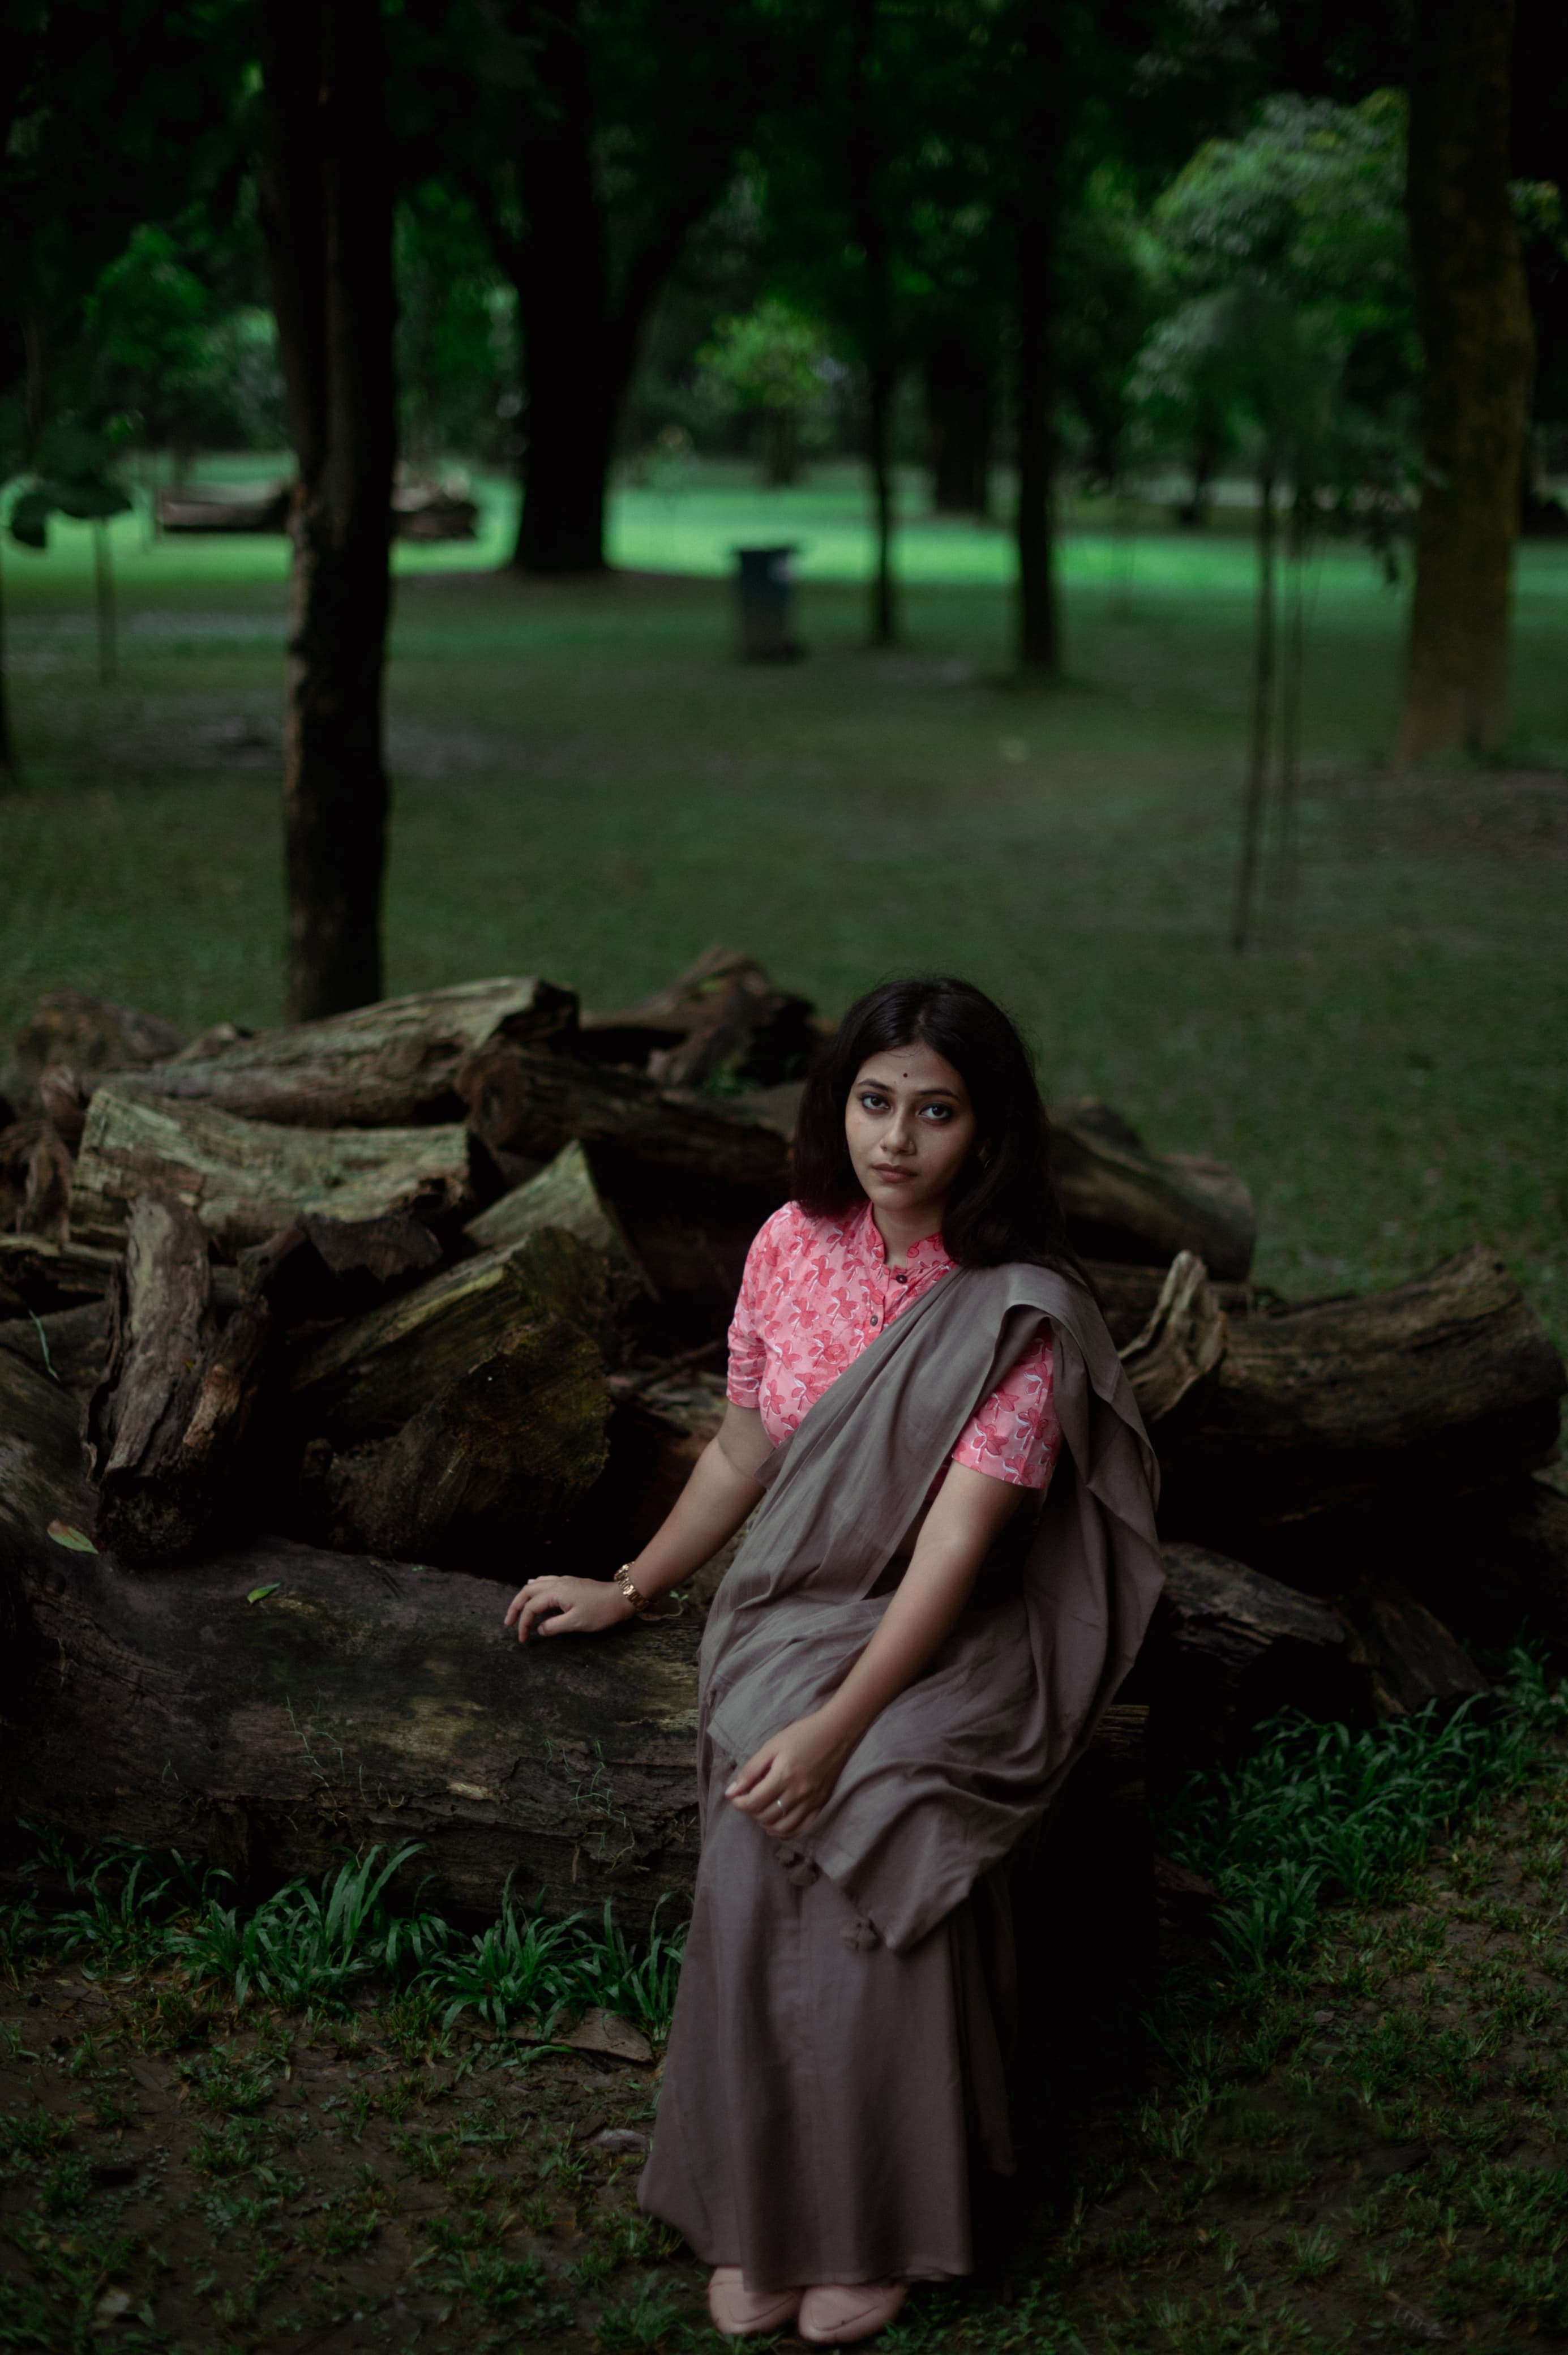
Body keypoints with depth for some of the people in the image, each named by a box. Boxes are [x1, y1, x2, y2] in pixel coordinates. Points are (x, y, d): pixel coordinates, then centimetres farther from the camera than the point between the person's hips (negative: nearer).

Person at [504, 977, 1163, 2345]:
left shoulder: (1020, 1317, -14)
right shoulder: (795, 1247, 0)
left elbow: (953, 1548, -20)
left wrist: (838, 1729, -29)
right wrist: (630, 1591, 23)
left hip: (944, 1644, -3)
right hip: (791, 1616, 3)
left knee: (878, 1853, -25)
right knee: (760, 1867, -21)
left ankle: (876, 2228, -6)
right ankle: (755, 2214, -6)